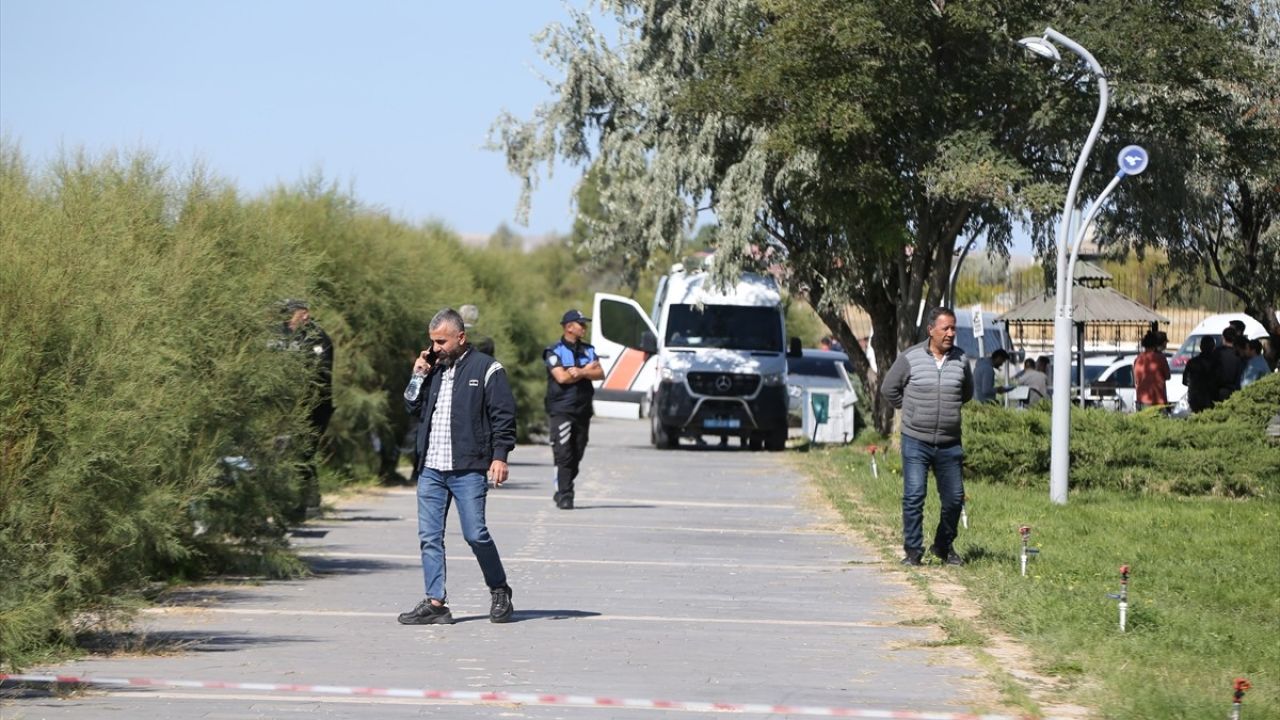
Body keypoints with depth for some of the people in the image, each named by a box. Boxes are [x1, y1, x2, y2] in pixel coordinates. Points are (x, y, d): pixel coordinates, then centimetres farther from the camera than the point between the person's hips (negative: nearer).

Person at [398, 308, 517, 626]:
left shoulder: (486, 369, -1)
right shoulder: (433, 369, 17)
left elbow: (504, 416, -4)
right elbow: (413, 408, 17)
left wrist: (500, 456, -12)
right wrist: (418, 377, 4)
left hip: (468, 469, -6)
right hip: (430, 468, 6)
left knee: (475, 534, -6)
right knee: (429, 537, 2)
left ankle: (500, 592, 14)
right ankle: (435, 603, 6)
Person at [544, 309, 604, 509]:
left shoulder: (588, 350, 14)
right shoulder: (554, 351, -2)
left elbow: (600, 373, 3)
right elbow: (561, 377, -15)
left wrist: (580, 372, -14)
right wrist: (586, 370, -4)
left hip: (583, 409, 5)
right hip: (561, 410, -5)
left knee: (576, 455, 7)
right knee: (564, 454, -12)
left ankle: (563, 492, 18)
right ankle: (564, 495, -11)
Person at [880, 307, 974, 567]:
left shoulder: (960, 359, 4)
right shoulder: (910, 358, -6)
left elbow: (967, 392, 22)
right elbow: (889, 389, 5)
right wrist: (910, 410, 8)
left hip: (949, 444, 3)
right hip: (916, 441, -3)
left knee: (954, 498, 7)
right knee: (914, 497, -6)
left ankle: (944, 546, 25)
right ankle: (913, 551, 1)